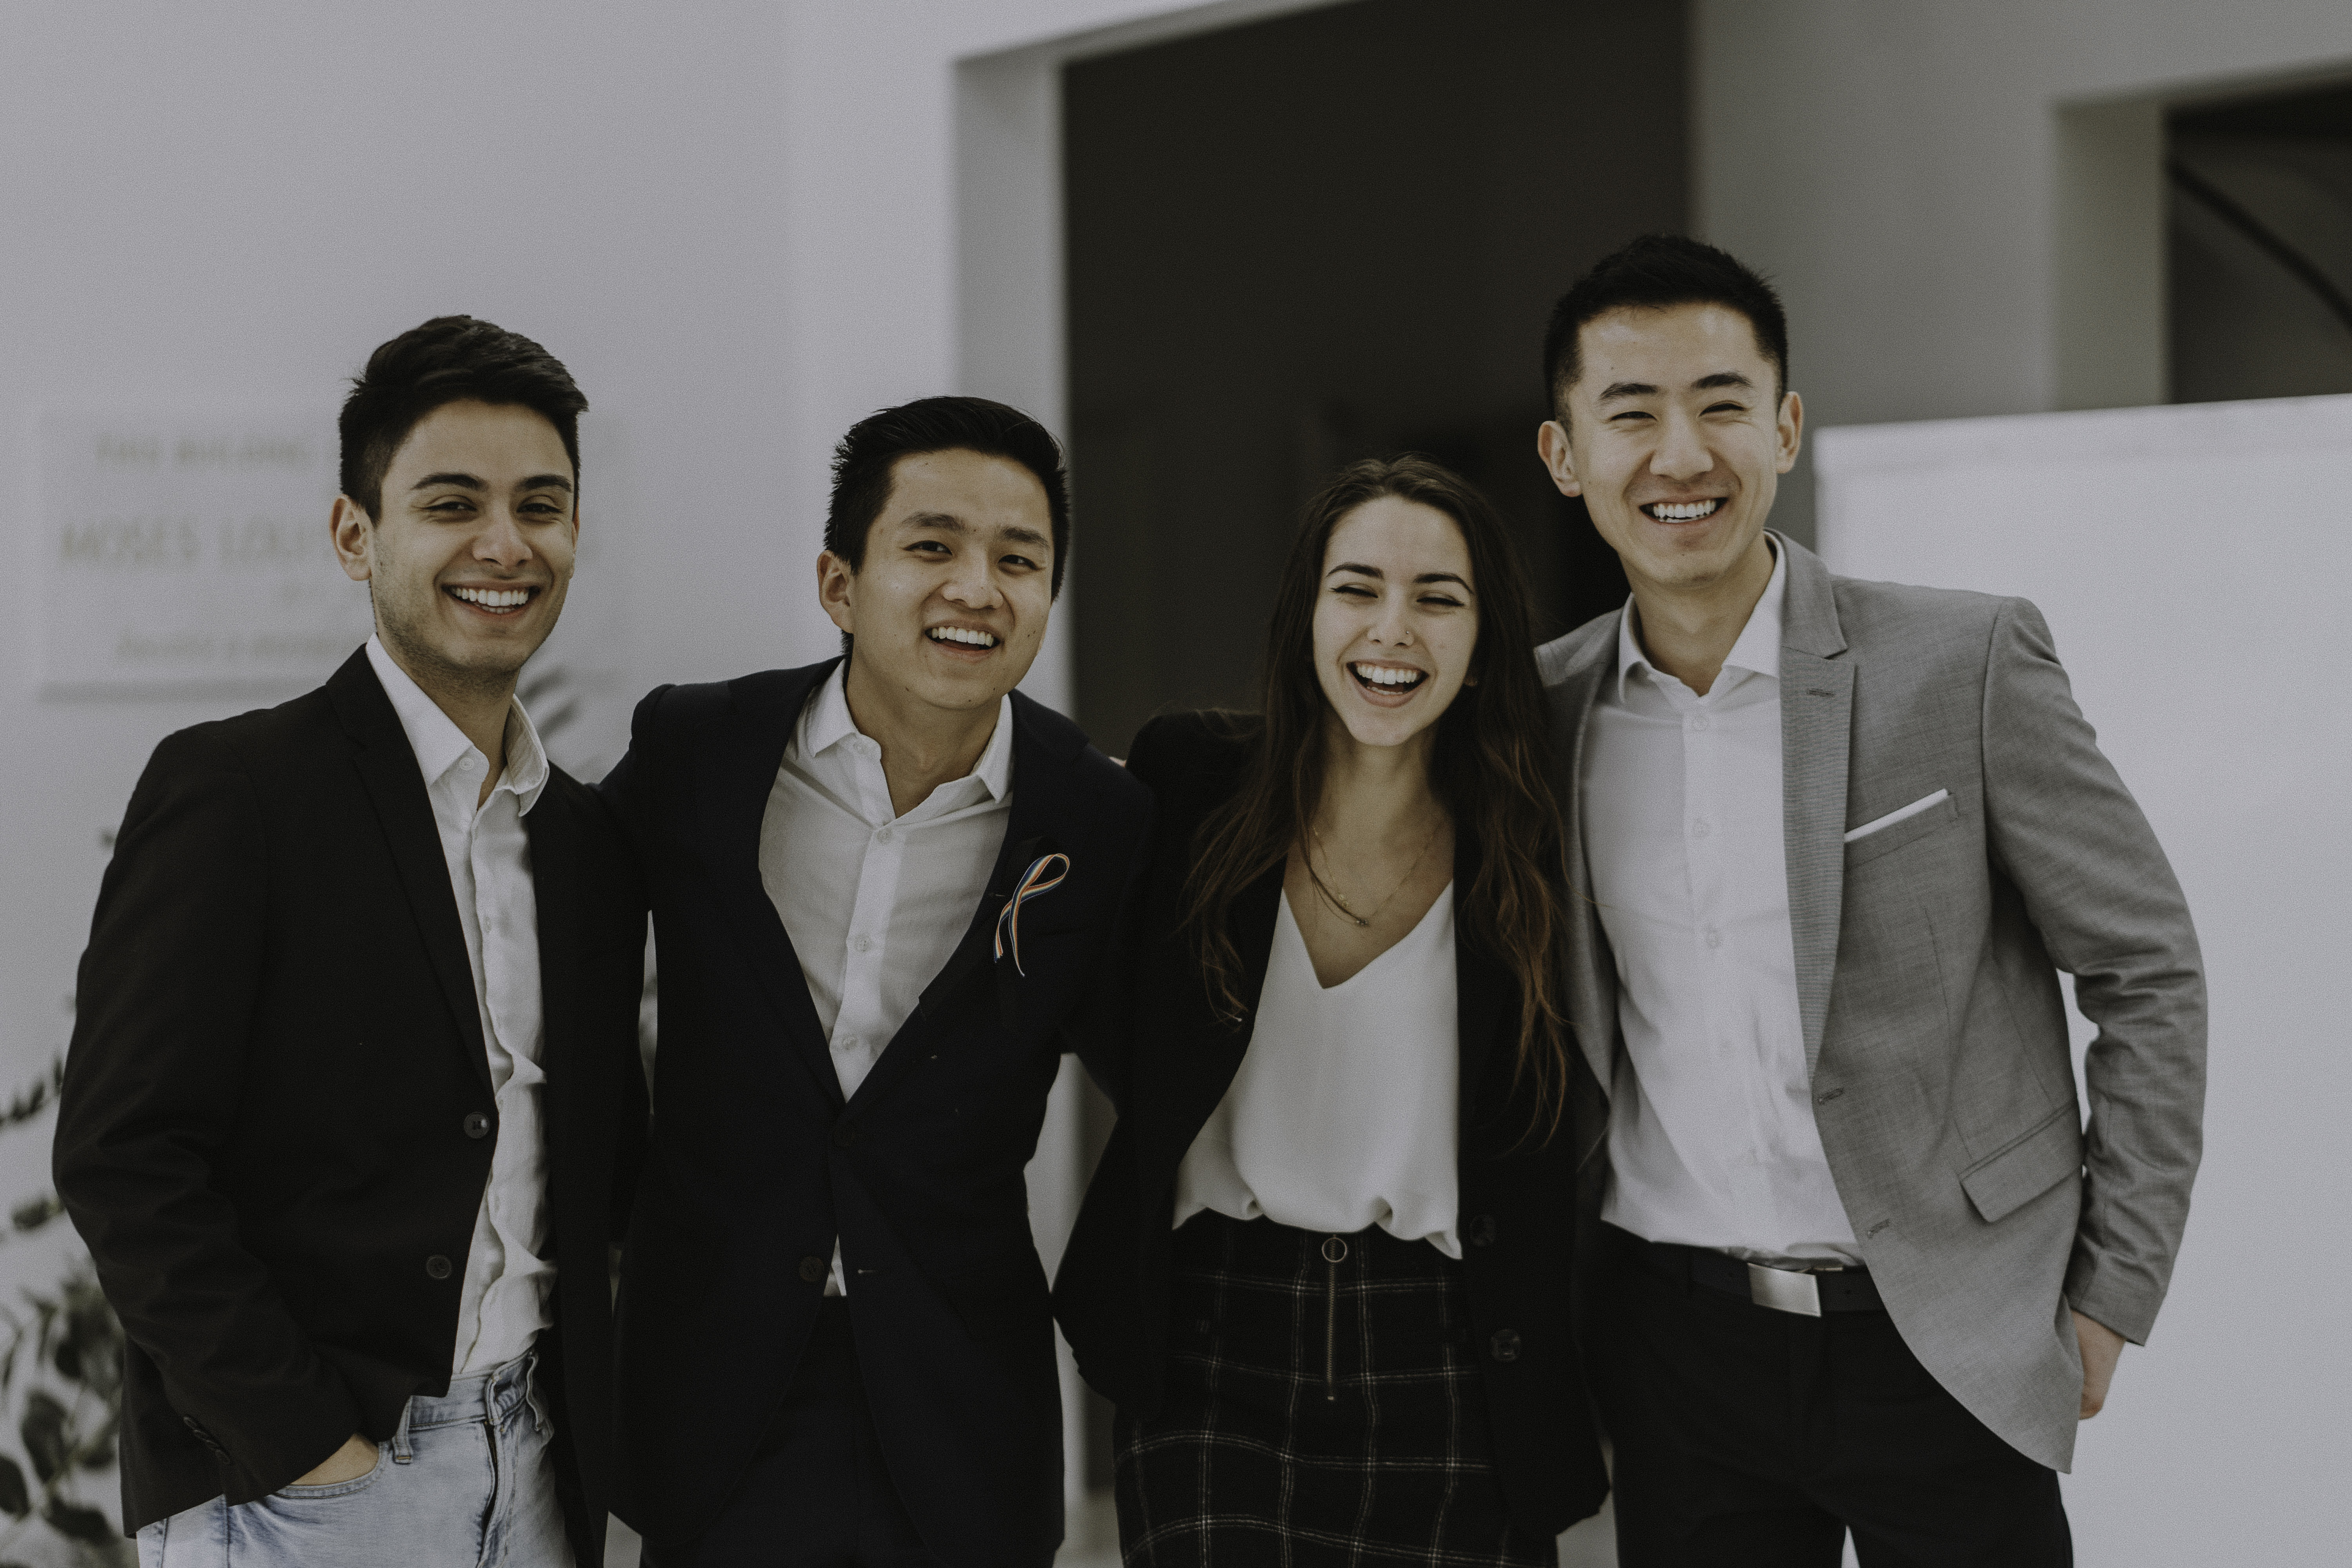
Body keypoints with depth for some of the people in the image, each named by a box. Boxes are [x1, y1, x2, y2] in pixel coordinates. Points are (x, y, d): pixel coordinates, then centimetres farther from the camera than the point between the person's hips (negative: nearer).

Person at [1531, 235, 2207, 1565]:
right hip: (1676, 1344, 3)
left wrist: (2112, 1295, -3)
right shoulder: (1546, 708, 3)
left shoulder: (1968, 663, -8)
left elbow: (2149, 974, -2)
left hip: (1942, 1343, -3)